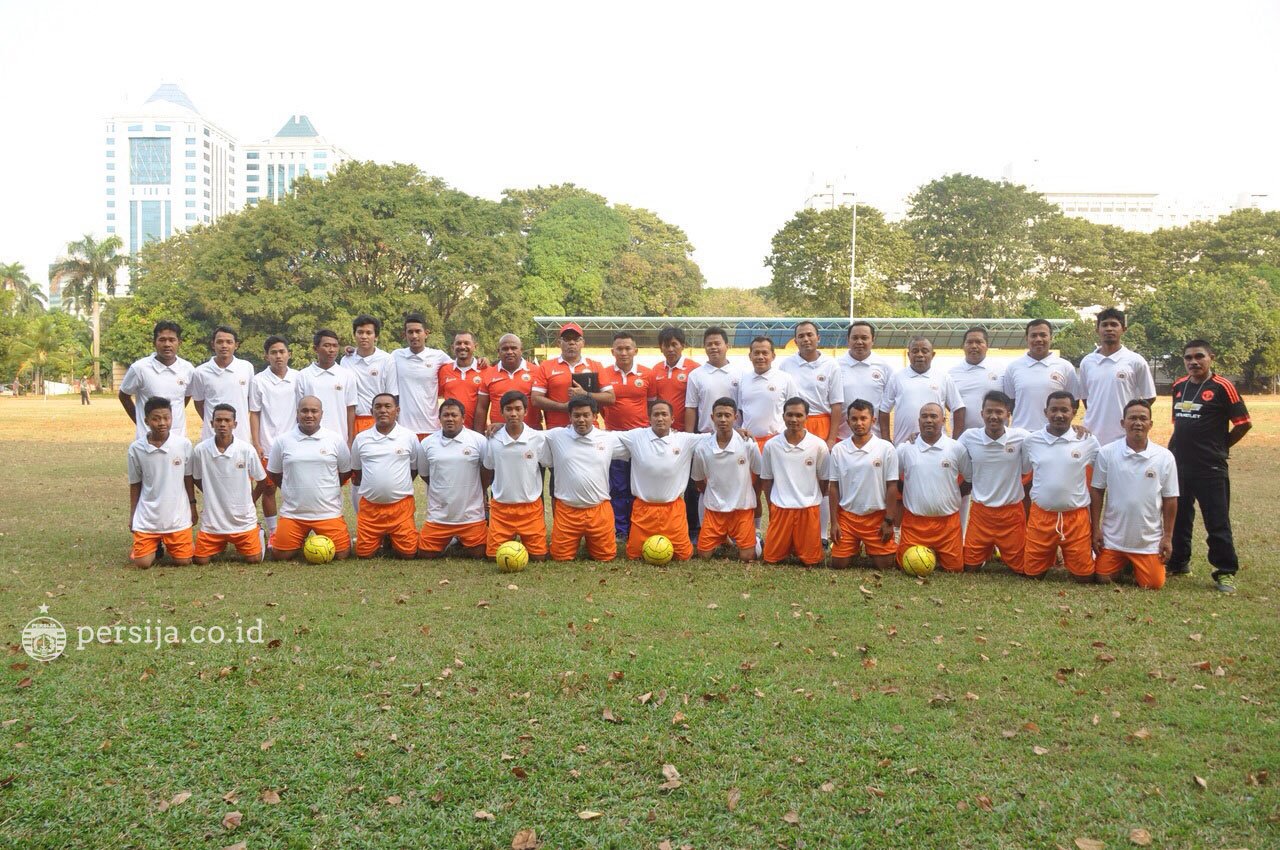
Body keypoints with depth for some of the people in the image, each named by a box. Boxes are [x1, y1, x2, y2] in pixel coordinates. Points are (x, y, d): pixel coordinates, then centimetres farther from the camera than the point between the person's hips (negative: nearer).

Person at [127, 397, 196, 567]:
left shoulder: (183, 444, -9)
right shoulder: (136, 448, -7)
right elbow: (135, 484, 4)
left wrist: (193, 507, 5)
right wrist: (132, 514, 7)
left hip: (178, 516, 0)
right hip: (147, 517, 0)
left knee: (183, 561, 0)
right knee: (142, 563, -3)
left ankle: (169, 544, 32)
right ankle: (155, 544, 30)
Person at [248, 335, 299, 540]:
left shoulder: (297, 378, 2)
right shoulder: (259, 381, -2)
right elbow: (254, 414, 0)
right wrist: (256, 444, -5)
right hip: (268, 445, -1)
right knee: (268, 489, 5)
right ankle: (272, 532, 15)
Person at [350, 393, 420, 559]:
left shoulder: (409, 437, -1)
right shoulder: (361, 438, 2)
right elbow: (356, 473, 14)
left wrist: (398, 488, 8)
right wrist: (372, 488, 9)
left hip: (401, 505, -1)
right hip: (369, 506, 1)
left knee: (408, 552, -5)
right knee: (364, 553, 0)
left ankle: (391, 538, 26)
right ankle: (380, 538, 31)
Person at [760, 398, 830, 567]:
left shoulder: (819, 445, -6)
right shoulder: (771, 445, -3)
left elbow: (824, 480, 5)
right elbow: (766, 480, 8)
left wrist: (812, 501, 11)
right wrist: (772, 507, 10)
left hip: (809, 508, -1)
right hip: (780, 508, 1)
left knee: (810, 561, 1)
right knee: (770, 558, 2)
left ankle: (799, 546, 32)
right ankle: (788, 544, 32)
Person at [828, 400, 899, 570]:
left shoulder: (886, 448, -7)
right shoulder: (838, 449, -1)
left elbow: (892, 487, -4)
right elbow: (834, 487, 3)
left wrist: (889, 521, -6)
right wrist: (834, 522, 0)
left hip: (877, 516, -1)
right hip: (847, 515, 1)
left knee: (884, 565, -1)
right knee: (838, 563, 0)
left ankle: (870, 549, 33)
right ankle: (855, 547, 31)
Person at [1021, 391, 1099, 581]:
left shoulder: (1088, 441, -4)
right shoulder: (1031, 441, -1)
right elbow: (1023, 476, 12)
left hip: (1076, 517, -1)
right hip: (1040, 516, 1)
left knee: (1084, 577, 7)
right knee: (1032, 574, 9)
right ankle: (1050, 556, 40)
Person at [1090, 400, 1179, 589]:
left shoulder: (1165, 457, -5)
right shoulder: (1106, 453, -6)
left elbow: (1170, 499, 1)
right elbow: (1096, 492, 0)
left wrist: (1168, 537, 0)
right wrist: (1096, 529, -3)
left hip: (1149, 540, 0)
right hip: (1112, 537, 0)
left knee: (1153, 585, -4)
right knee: (1102, 579, 0)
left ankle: (1137, 565, 28)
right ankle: (1122, 563, 32)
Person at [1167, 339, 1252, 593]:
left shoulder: (1222, 387, -9)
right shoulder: (1178, 386, 9)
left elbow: (1244, 423, -6)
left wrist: (1220, 446, 0)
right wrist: (1178, 448, 13)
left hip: (1210, 468, -6)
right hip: (1178, 465, 6)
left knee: (1217, 522, -1)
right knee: (1178, 517, 15)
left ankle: (1226, 572, 8)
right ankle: (1178, 562, 29)